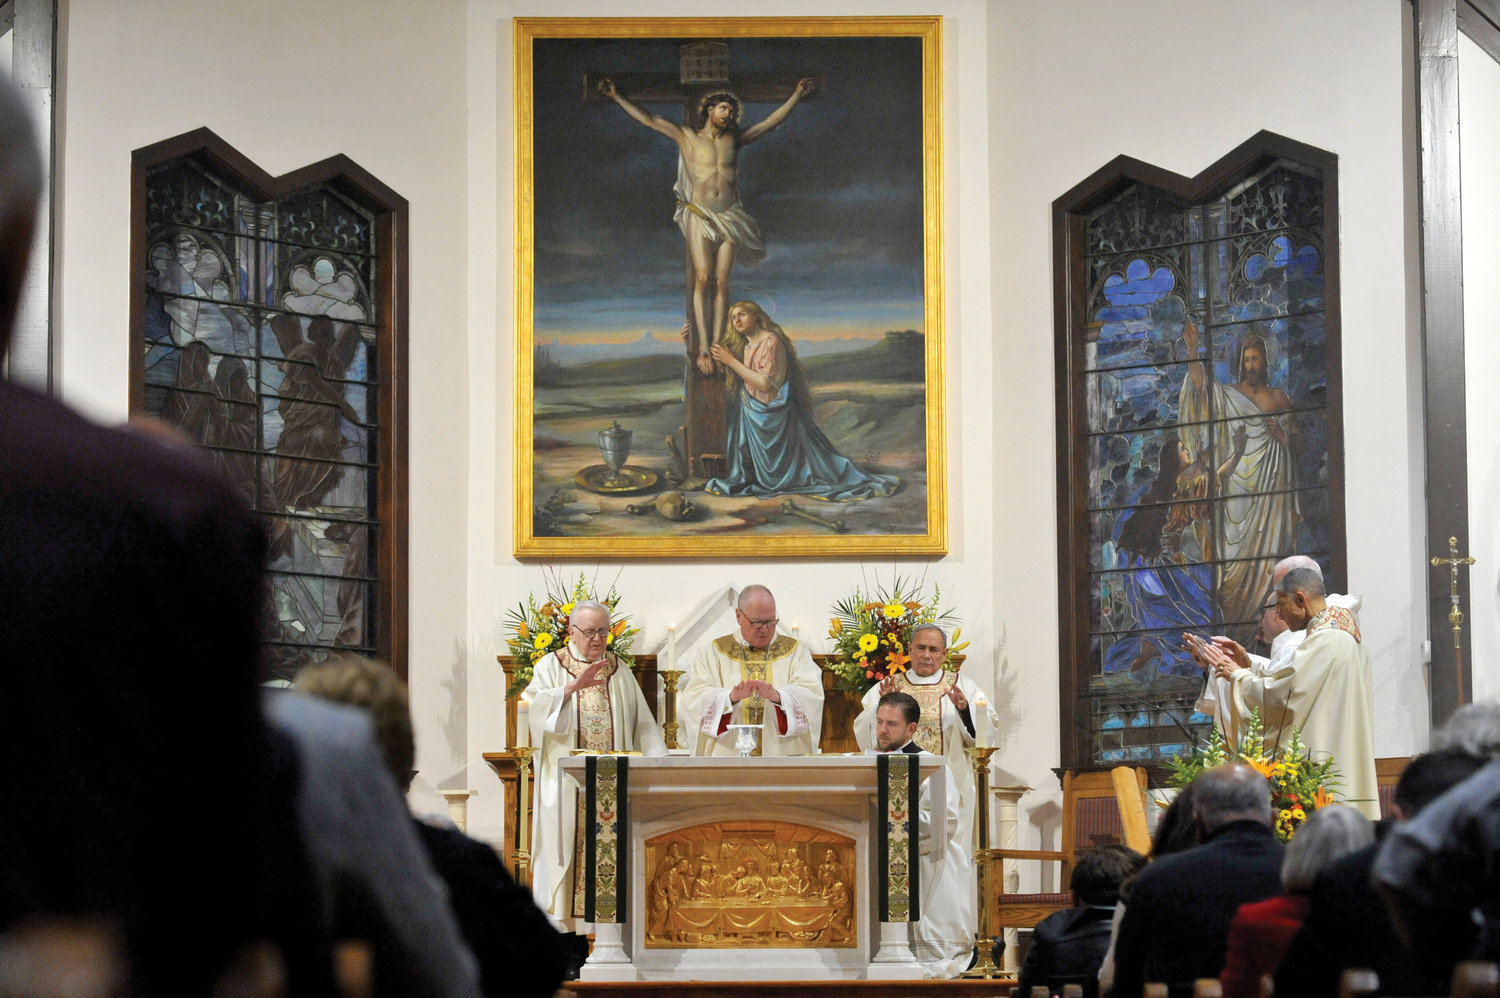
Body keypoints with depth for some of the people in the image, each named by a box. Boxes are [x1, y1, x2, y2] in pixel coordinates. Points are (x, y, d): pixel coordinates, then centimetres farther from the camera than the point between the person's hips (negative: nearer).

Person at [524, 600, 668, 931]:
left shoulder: (618, 671, 16)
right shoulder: (551, 666, 5)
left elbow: (642, 722, 13)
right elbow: (538, 706, -14)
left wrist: (657, 756, -1)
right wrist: (572, 686, -27)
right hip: (566, 781, -3)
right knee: (567, 839, -7)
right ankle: (561, 924, -4)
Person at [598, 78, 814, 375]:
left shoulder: (734, 139, 11)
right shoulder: (687, 137, 3)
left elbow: (771, 122, 17)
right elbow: (648, 119, 0)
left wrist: (796, 95, 15)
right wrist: (617, 97, -6)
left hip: (729, 218, 2)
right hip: (699, 217, -2)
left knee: (722, 283, -3)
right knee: (702, 279, -11)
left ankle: (716, 346, -2)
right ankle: (703, 347, -11)